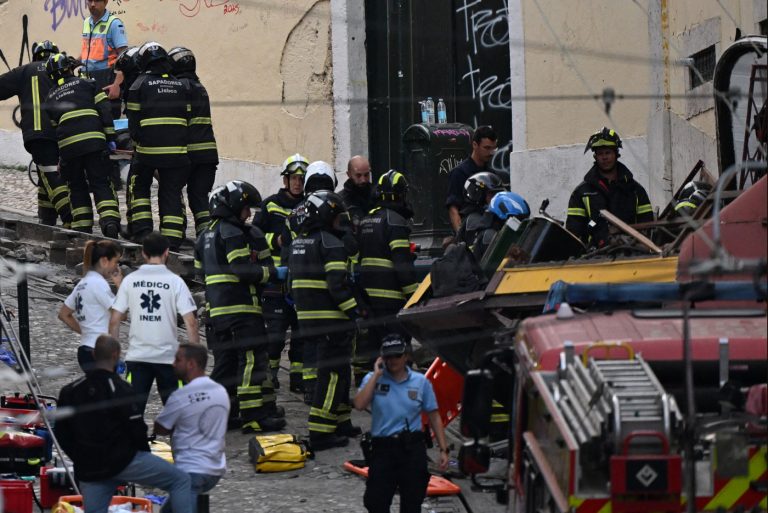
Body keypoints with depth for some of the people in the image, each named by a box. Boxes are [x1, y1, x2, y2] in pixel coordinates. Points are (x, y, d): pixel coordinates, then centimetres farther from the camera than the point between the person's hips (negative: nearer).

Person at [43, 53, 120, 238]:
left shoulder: (50, 97, 21)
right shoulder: (87, 84, 14)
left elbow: (52, 125, 19)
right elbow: (104, 110, 5)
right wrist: (110, 137, 7)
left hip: (67, 146, 2)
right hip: (93, 140, -2)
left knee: (77, 187, 15)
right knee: (101, 184, 2)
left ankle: (82, 229, 9)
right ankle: (110, 221, -18)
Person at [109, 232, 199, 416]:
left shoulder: (129, 280, 1)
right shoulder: (175, 282, -5)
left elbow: (115, 320, 1)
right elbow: (190, 322, -9)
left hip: (137, 357, 1)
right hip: (168, 356, -1)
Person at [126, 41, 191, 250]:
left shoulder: (139, 85, 0)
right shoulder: (181, 86, 12)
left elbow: (134, 122, 0)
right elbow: (187, 119, 14)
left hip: (148, 149, -3)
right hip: (177, 150, 3)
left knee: (139, 186, 17)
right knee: (171, 193, 7)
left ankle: (142, 230, 5)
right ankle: (172, 240, 0)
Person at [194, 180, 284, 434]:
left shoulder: (205, 236, 18)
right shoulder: (234, 234, -11)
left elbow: (201, 270, 21)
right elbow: (243, 270, -20)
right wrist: (271, 273, -10)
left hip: (215, 307, 9)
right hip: (242, 307, -9)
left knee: (225, 360, 14)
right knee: (252, 360, -7)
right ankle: (253, 416, -10)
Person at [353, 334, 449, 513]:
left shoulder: (421, 382, 4)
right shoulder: (373, 379, 3)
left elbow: (434, 417, 6)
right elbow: (359, 404, -14)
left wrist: (443, 450, 1)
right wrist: (376, 375, -11)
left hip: (412, 449, 0)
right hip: (383, 448, 0)